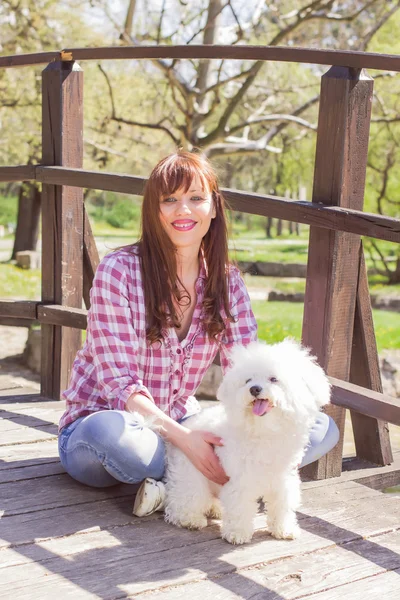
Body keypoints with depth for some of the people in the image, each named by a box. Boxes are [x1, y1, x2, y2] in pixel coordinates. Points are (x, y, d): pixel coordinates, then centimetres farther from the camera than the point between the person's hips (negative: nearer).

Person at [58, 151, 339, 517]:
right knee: (110, 432, -44)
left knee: (322, 429, -10)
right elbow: (120, 384, -20)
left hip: (181, 426, 5)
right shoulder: (119, 271, -14)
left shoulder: (228, 283, 1)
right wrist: (186, 439, -33)